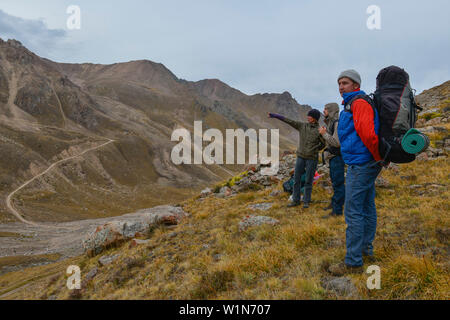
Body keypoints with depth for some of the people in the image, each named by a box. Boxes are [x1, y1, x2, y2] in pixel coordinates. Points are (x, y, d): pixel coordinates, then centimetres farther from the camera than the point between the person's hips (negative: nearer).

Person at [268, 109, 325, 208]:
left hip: (312, 158, -4)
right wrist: (274, 115, -8)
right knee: (296, 179, 6)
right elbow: (288, 121, -3)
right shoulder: (302, 125, 2)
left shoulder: (319, 131, -7)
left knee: (308, 181, 2)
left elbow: (324, 143, 7)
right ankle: (296, 200, 17)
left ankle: (306, 201, 16)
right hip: (300, 157, 4)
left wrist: (314, 150, 6)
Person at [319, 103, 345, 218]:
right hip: (332, 157, 10)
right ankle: (334, 203, 31)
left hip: (337, 157, -10)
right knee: (334, 182, 19)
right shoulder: (330, 122, 12)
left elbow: (337, 142, -25)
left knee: (338, 183, -7)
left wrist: (325, 134, -17)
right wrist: (325, 133, 7)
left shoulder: (338, 123, -18)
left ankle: (337, 211, -4)